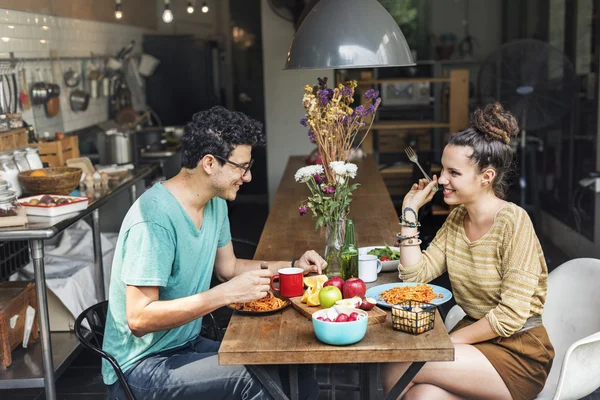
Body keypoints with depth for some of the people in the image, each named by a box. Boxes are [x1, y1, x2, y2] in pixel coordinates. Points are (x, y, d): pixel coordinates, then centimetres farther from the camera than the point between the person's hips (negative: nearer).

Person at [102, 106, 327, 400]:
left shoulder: (215, 204, 4)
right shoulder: (154, 218, -26)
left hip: (188, 344, 8)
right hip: (141, 365, -8)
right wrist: (226, 294, -32)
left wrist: (293, 266, 7)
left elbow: (227, 266, 19)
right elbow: (139, 319, -28)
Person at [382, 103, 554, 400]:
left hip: (519, 352, -6)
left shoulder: (513, 221, -17)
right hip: (473, 336, 6)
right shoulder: (457, 218, 6)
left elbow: (511, 316, -19)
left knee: (396, 372, -23)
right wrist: (410, 210, -3)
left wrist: (450, 340, -12)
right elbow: (414, 274, -3)